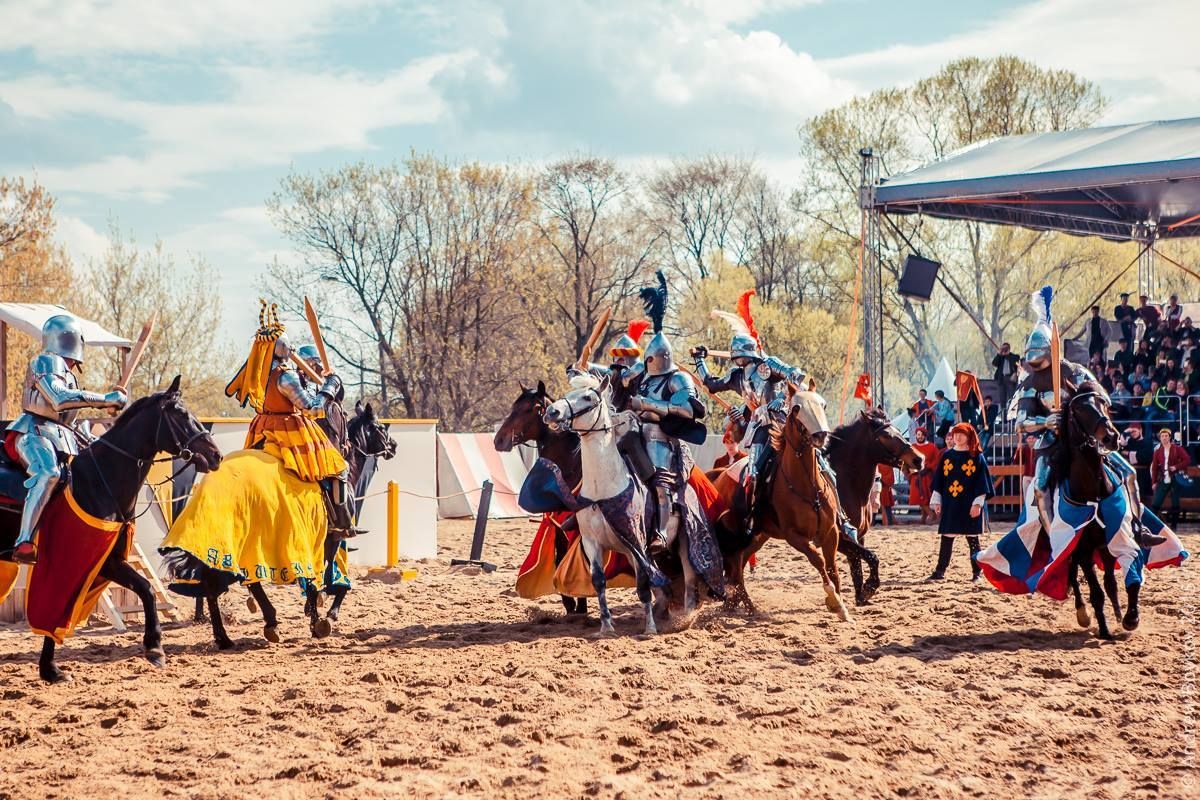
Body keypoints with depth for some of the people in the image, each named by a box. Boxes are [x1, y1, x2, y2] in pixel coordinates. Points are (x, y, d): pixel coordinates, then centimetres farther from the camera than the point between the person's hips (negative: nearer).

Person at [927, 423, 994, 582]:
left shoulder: (977, 457, 0)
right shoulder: (946, 455, 9)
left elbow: (982, 481, -3)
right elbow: (939, 480, 12)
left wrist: (978, 503, -11)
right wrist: (936, 501, 5)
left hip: (969, 505, -3)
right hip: (949, 504, 3)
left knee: (972, 539, 2)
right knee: (946, 538, 4)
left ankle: (976, 572, 8)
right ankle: (940, 571, 7)